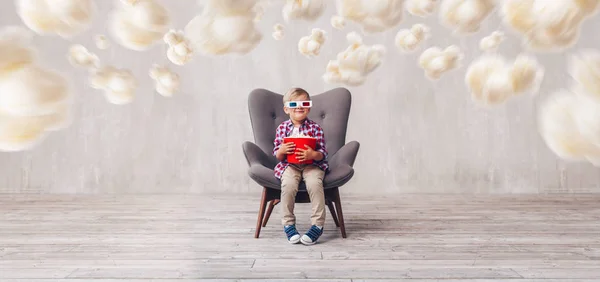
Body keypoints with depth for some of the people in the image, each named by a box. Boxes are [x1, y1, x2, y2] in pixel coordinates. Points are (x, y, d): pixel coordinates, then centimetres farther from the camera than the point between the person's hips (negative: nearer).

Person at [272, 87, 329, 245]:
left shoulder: (315, 127, 1)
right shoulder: (282, 128, 5)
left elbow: (323, 153, -1)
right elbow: (277, 155, 6)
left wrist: (313, 154, -23)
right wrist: (281, 151, -17)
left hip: (312, 165, 0)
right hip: (289, 165, 1)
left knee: (315, 184, -30)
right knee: (288, 185, -29)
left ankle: (318, 224, -16)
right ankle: (288, 223, -10)